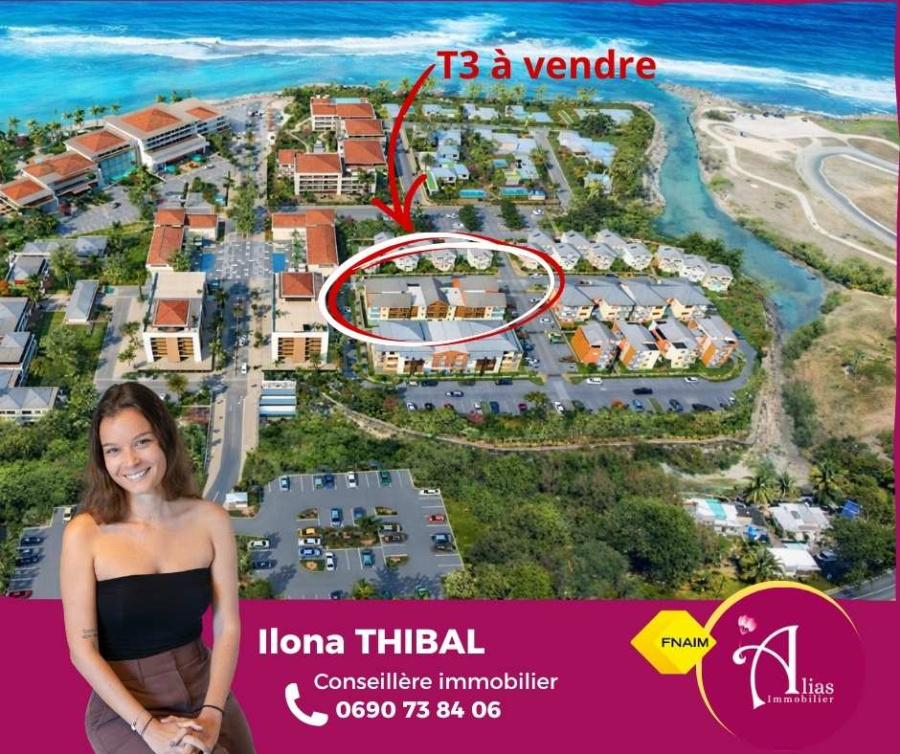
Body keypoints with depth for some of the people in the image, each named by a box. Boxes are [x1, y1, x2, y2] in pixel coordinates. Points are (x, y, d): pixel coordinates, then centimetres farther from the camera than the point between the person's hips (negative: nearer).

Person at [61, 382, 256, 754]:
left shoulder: (210, 520, -5)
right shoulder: (85, 533, -11)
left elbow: (227, 627, -3)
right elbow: (82, 650, -10)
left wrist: (212, 714, -13)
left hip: (205, 692, 3)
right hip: (124, 708, -3)